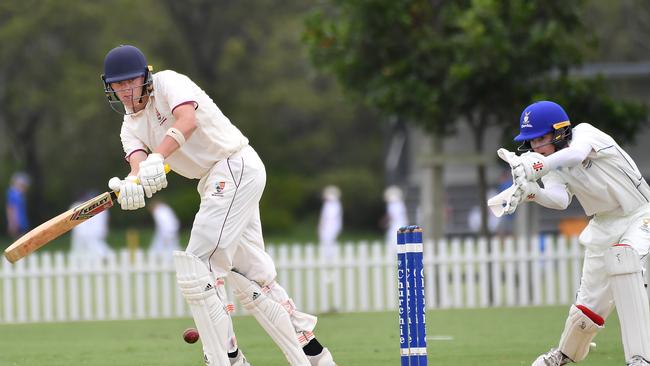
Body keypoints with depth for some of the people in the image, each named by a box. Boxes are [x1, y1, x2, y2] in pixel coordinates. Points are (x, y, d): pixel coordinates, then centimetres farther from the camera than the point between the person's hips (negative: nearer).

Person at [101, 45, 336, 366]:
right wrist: (130, 185, -36)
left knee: (196, 266, -17)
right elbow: (139, 164, -11)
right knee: (250, 275, 13)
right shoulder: (131, 127, 11)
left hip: (237, 166, -9)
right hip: (213, 182, 9)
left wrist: (157, 159, -46)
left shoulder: (168, 82, -9)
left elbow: (187, 120, -30)